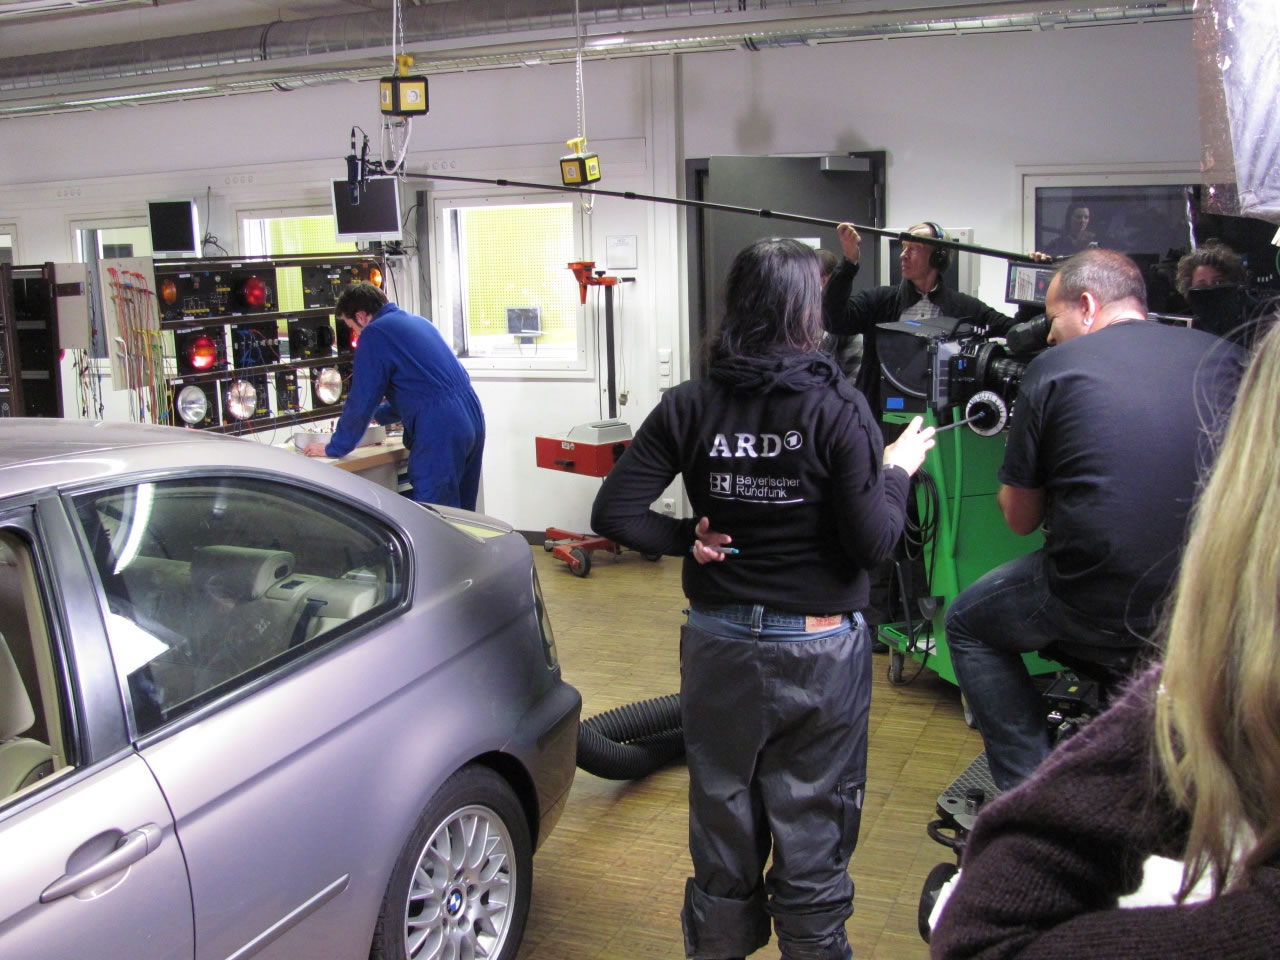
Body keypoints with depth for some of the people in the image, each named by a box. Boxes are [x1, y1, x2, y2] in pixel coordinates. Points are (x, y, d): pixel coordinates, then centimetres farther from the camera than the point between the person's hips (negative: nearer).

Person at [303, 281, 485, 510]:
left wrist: (334, 448, 8)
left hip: (439, 430, -9)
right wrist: (378, 415, 46)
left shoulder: (374, 334, -4)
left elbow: (361, 402, -4)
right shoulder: (418, 322, 22)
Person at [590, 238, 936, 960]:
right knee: (813, 833, 13)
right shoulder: (838, 407, -14)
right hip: (820, 649, -3)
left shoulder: (690, 406, -6)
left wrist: (687, 540, 2)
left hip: (718, 643, 3)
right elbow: (872, 542, -14)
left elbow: (615, 511, -9)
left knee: (723, 825, 19)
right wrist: (897, 471, 1)